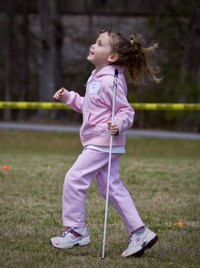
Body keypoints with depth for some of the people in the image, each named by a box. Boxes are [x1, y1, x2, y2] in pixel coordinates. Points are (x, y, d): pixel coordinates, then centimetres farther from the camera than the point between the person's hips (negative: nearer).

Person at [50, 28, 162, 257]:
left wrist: (119, 125, -35)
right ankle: (139, 232, 11)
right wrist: (68, 97, 20)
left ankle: (76, 231, 1)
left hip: (103, 142, -10)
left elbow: (126, 111, -17)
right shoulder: (96, 78, 14)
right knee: (111, 187, 10)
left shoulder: (110, 82, -18)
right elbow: (87, 105, 28)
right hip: (98, 142, 10)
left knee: (74, 178, -8)